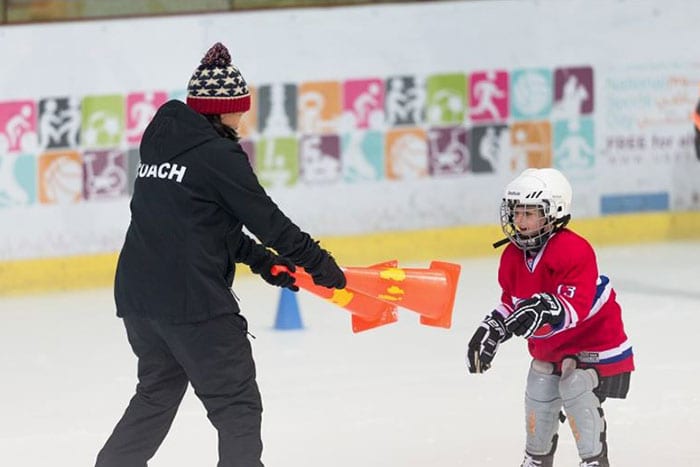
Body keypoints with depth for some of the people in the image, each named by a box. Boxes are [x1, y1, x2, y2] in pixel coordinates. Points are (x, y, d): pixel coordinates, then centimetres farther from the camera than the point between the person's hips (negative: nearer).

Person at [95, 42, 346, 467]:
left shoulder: (164, 143, 15)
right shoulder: (218, 155, -11)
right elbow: (267, 219, -8)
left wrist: (263, 261, 21)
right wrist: (321, 265, 3)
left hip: (136, 295, 8)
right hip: (193, 300, -8)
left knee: (158, 392, 26)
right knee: (236, 405, -2)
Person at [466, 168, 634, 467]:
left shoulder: (574, 251, -29)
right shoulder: (513, 256, -4)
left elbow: (576, 306, -37)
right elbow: (511, 302, 10)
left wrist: (546, 309, -55)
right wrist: (491, 330, -3)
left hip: (593, 337, -8)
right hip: (548, 342, 8)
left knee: (576, 389, -23)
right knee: (539, 393, 10)